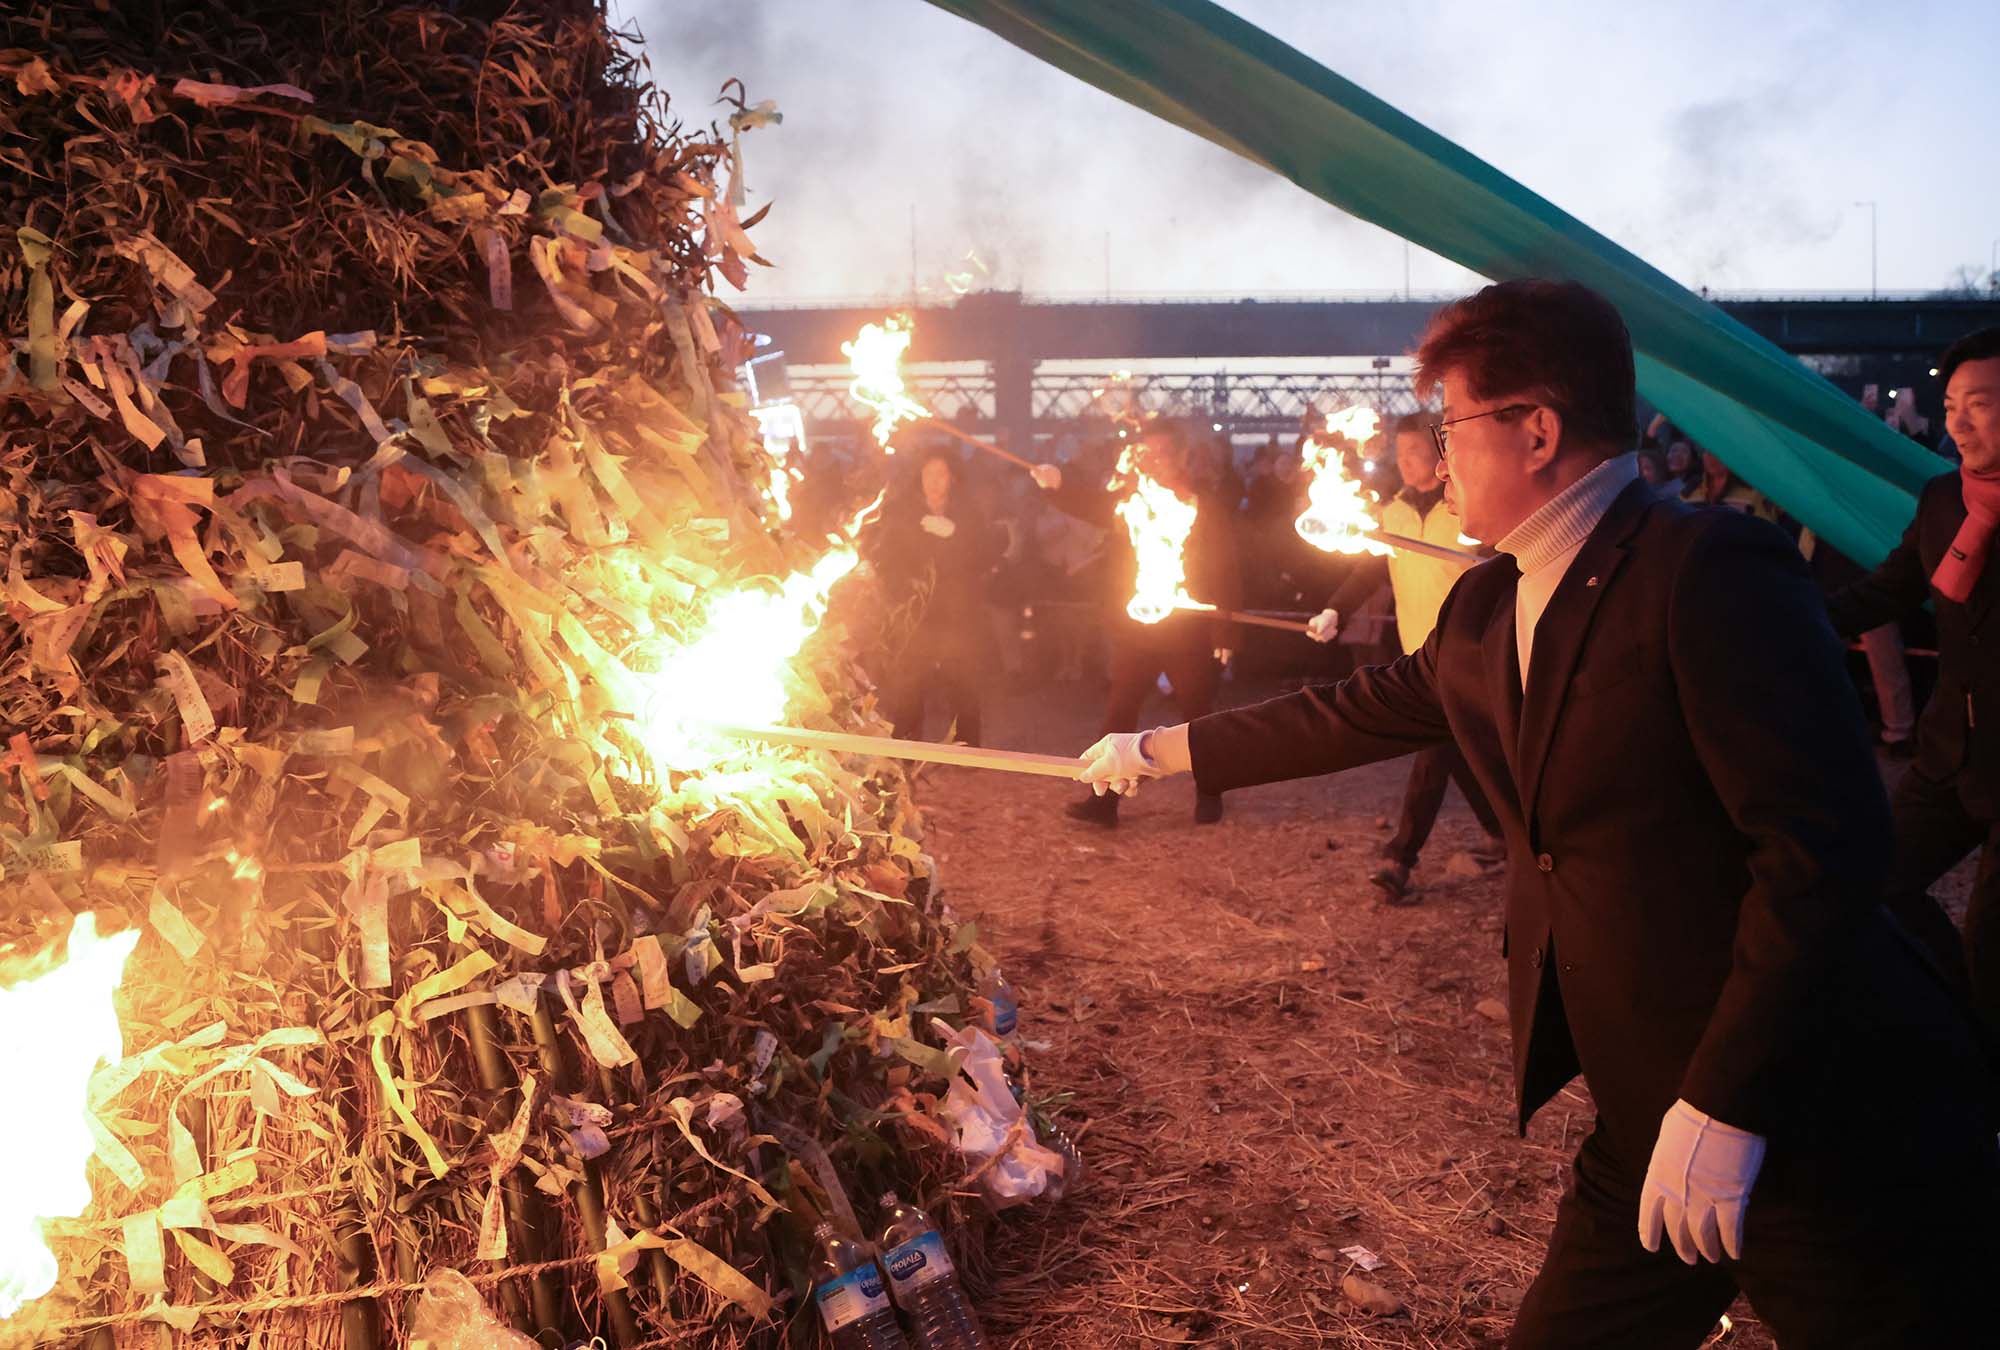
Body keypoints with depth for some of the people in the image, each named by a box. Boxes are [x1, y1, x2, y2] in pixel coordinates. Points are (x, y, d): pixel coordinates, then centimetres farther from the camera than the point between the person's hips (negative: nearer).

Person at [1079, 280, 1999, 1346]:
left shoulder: (1709, 570, -18)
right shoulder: (1486, 607, 8)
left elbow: (1824, 837, -24)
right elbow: (1360, 713, 21)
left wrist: (1727, 1104, -24)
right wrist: (1164, 749, 26)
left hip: (1823, 1129, -7)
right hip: (1649, 1125, 8)